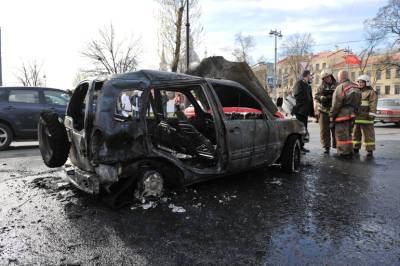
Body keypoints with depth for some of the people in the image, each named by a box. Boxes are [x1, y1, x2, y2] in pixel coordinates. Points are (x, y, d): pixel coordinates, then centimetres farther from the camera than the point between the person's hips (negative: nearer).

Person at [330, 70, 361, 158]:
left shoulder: (340, 87, -13)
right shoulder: (355, 87, 11)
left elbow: (336, 104, -15)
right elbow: (358, 102, 15)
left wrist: (331, 116, -9)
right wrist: (353, 110, 21)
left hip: (342, 114, -8)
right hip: (352, 114, 8)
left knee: (342, 135, -1)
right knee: (348, 134, 18)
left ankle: (344, 153, 2)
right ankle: (349, 152, 25)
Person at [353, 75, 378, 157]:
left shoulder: (371, 92, -1)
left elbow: (373, 104, -11)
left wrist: (371, 114, -20)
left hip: (366, 118, -6)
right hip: (356, 117, 7)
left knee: (368, 134, -3)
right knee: (355, 134, 11)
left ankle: (370, 150, 2)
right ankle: (356, 148, 20)